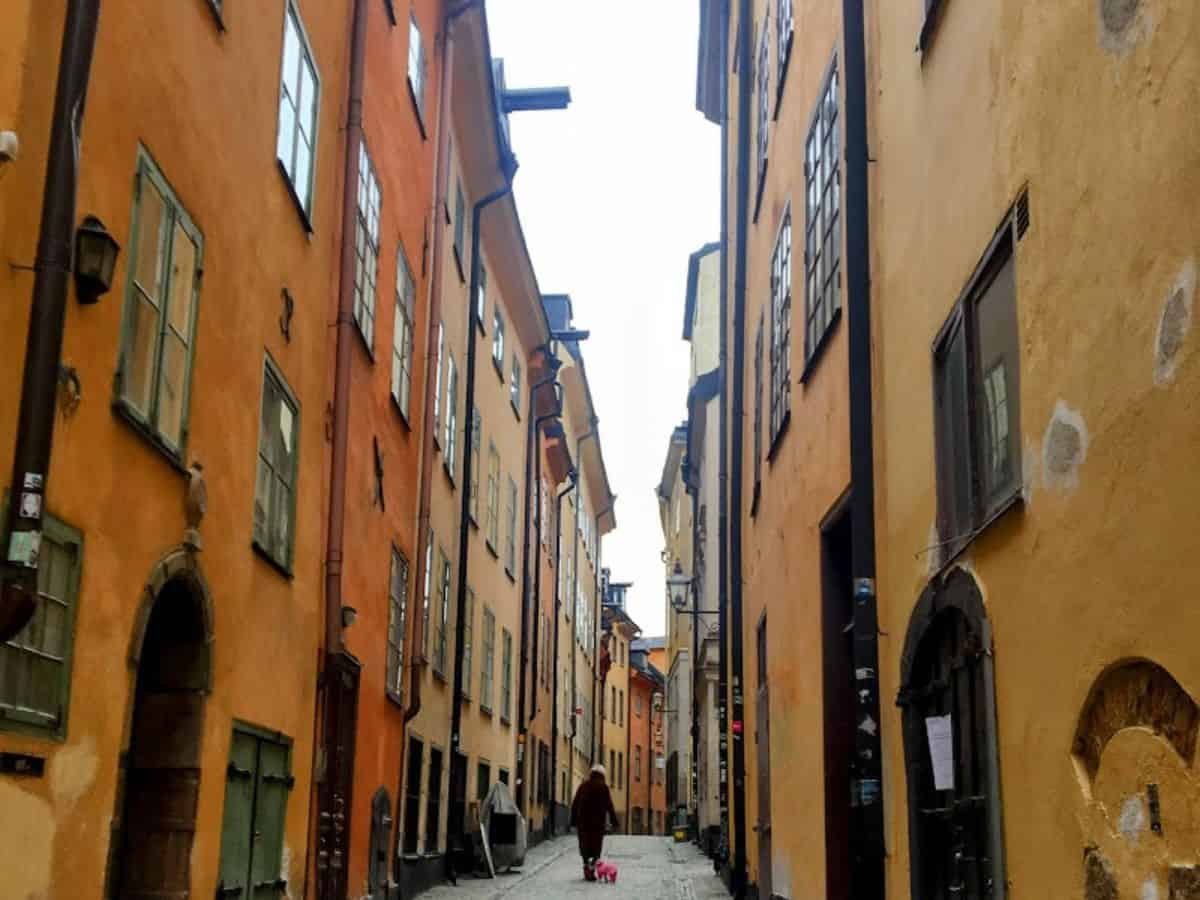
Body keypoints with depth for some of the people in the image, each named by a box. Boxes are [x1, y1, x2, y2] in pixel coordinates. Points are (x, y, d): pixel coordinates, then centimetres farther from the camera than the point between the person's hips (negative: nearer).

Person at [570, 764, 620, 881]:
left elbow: (575, 804, 10)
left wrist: (573, 822, 15)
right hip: (597, 822, -4)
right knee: (596, 847, 2)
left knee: (585, 845, 12)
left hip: (583, 822, 4)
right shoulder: (603, 787, -3)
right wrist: (614, 822, -5)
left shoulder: (583, 786, 9)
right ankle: (592, 870, -12)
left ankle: (586, 870, 12)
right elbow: (609, 806, -7)